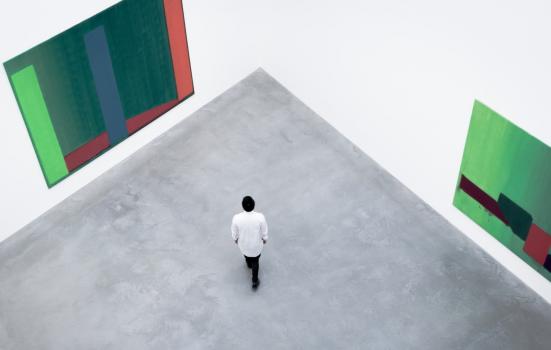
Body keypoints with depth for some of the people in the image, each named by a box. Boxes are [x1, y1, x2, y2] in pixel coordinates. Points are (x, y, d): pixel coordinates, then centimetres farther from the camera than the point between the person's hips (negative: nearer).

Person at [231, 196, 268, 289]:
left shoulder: (236, 218, -33)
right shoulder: (260, 217, -34)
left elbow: (234, 233, -14)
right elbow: (264, 232, -16)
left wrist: (235, 240, 9)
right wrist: (265, 239, 6)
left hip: (243, 242, 1)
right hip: (256, 244, -1)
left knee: (245, 250, 37)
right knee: (255, 261, 28)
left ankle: (249, 263, 66)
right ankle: (254, 281, 37)